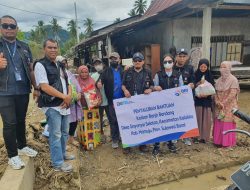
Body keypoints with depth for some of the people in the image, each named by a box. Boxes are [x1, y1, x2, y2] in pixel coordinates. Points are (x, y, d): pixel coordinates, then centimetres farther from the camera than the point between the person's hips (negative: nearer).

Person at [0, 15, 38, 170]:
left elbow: (30, 70, 12)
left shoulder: (24, 47, 10)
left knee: (21, 121, 15)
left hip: (23, 91, 3)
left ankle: (22, 146, 32)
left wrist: (37, 88, 8)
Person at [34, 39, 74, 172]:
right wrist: (64, 96, -15)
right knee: (55, 134, -1)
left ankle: (62, 153, 36)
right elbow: (44, 87, -18)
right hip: (52, 106, -8)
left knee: (64, 132, 18)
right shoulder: (40, 65, -8)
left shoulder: (60, 66, 16)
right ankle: (58, 163, 10)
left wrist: (69, 96, -5)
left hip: (64, 105, 8)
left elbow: (67, 84, 16)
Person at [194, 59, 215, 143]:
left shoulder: (210, 76, 3)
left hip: (207, 99, 2)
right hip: (198, 99, -1)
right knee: (198, 117, 1)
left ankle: (204, 136, 15)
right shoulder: (195, 75, -1)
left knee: (206, 118, 4)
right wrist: (199, 83, -21)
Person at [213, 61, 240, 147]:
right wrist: (217, 102, -7)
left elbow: (232, 94, -15)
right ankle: (218, 140, 17)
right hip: (219, 106, 6)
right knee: (218, 123, 7)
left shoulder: (233, 80, -9)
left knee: (227, 123, 0)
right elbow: (216, 93, 9)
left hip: (229, 106, -6)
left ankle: (227, 142, 10)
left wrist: (223, 104, -16)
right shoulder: (219, 80, 9)